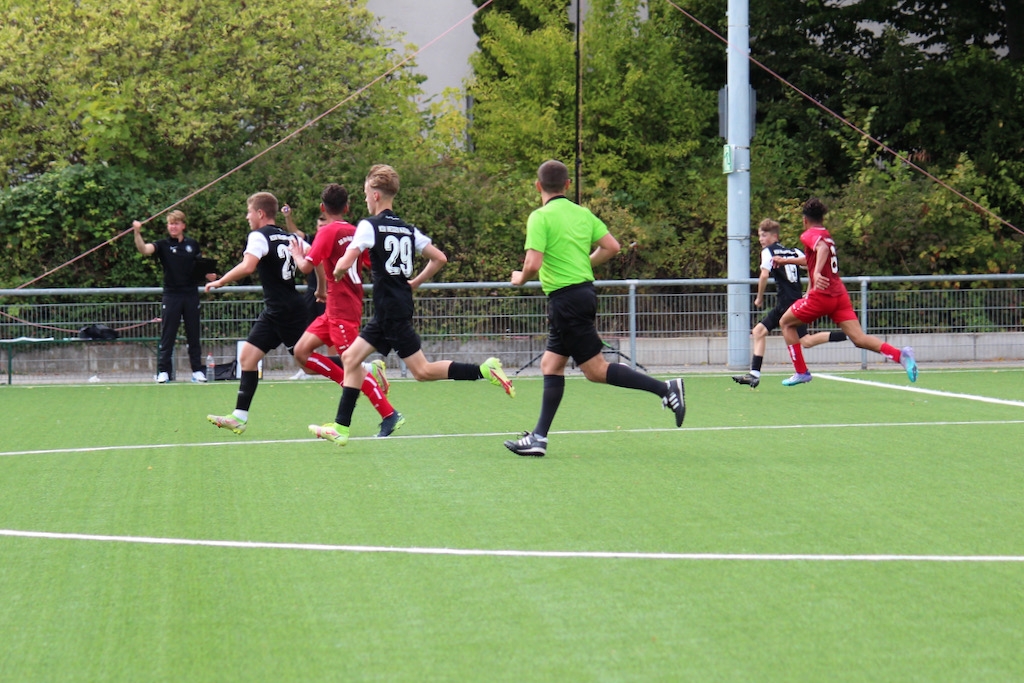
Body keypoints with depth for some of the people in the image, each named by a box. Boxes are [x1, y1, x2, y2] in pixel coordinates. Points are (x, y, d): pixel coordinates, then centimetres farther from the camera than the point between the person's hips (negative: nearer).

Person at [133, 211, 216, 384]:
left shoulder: (193, 245, 7)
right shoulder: (163, 245, -2)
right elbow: (144, 249, -21)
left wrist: (209, 275, -3)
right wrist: (137, 233, -37)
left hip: (191, 295, 2)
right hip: (171, 296, -2)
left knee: (193, 335, 7)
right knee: (167, 335, -1)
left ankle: (197, 370, 13)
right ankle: (163, 371, 3)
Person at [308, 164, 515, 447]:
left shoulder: (370, 225, -11)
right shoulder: (407, 229, 11)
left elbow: (344, 265, -19)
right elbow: (439, 258, 12)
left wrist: (337, 271, 4)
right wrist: (414, 283, 19)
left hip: (391, 312, -9)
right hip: (389, 314, 9)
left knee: (422, 371, -5)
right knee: (351, 357, 12)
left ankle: (484, 371, -12)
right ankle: (340, 427, 12)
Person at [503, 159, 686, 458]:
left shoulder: (540, 217, -13)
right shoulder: (582, 213, 8)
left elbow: (533, 264, -22)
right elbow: (611, 246, 6)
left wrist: (520, 278, -1)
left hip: (566, 297, -9)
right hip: (584, 290, 9)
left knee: (596, 369, -4)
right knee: (550, 364, 12)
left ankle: (665, 388, -10)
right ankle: (539, 438, 11)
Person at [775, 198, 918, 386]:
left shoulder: (809, 235, -2)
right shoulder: (827, 237, 24)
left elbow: (822, 248, -26)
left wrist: (817, 273, -41)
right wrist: (786, 260, 52)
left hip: (822, 295, -7)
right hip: (840, 294, 7)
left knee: (786, 323, 15)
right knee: (859, 339, -4)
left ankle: (801, 372, 12)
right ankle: (900, 355, -26)